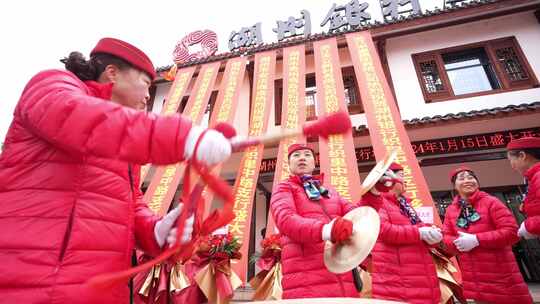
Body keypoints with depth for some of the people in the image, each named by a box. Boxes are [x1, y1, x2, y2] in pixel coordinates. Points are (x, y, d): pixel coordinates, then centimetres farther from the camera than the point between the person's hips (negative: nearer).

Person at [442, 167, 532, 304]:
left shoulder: (491, 202, -6)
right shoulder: (450, 210, 4)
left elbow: (511, 231, -14)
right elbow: (446, 238, 5)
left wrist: (477, 239, -22)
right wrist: (458, 242, -17)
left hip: (501, 274, -3)